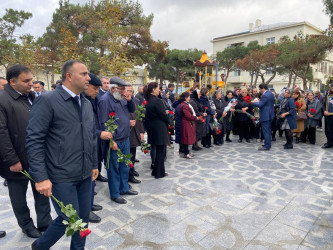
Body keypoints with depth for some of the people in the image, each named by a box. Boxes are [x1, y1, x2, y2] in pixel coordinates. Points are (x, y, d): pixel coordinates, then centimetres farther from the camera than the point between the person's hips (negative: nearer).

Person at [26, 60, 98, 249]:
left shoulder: (87, 104, 10)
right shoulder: (47, 100, -11)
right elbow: (34, 140, -14)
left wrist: (94, 164, 16)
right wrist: (41, 177, -16)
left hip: (85, 175, 6)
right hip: (62, 176, -6)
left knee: (84, 217, 14)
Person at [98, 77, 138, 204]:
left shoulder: (122, 98, 11)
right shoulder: (105, 100, -15)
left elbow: (132, 110, 19)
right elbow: (103, 123, -18)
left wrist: (130, 100, -2)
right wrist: (111, 141, -21)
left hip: (125, 139, 8)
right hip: (114, 141, -8)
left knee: (125, 166, 19)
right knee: (114, 168, 5)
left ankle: (124, 188, 35)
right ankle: (115, 194, 19)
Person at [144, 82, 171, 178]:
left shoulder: (147, 100, 7)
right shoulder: (157, 101, -19)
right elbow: (163, 114, -15)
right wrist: (169, 122, 1)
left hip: (151, 128, 9)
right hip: (160, 129, -9)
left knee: (155, 149, 19)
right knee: (161, 150, 3)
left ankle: (155, 170, 29)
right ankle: (159, 173, 12)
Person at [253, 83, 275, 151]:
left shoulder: (265, 95, -20)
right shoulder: (271, 94, 10)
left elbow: (259, 105, -24)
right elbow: (273, 102, 21)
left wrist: (253, 103, -8)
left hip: (265, 116, -10)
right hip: (270, 114, 10)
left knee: (266, 131, -5)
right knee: (268, 130, 18)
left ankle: (266, 146, -1)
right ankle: (268, 144, 28)